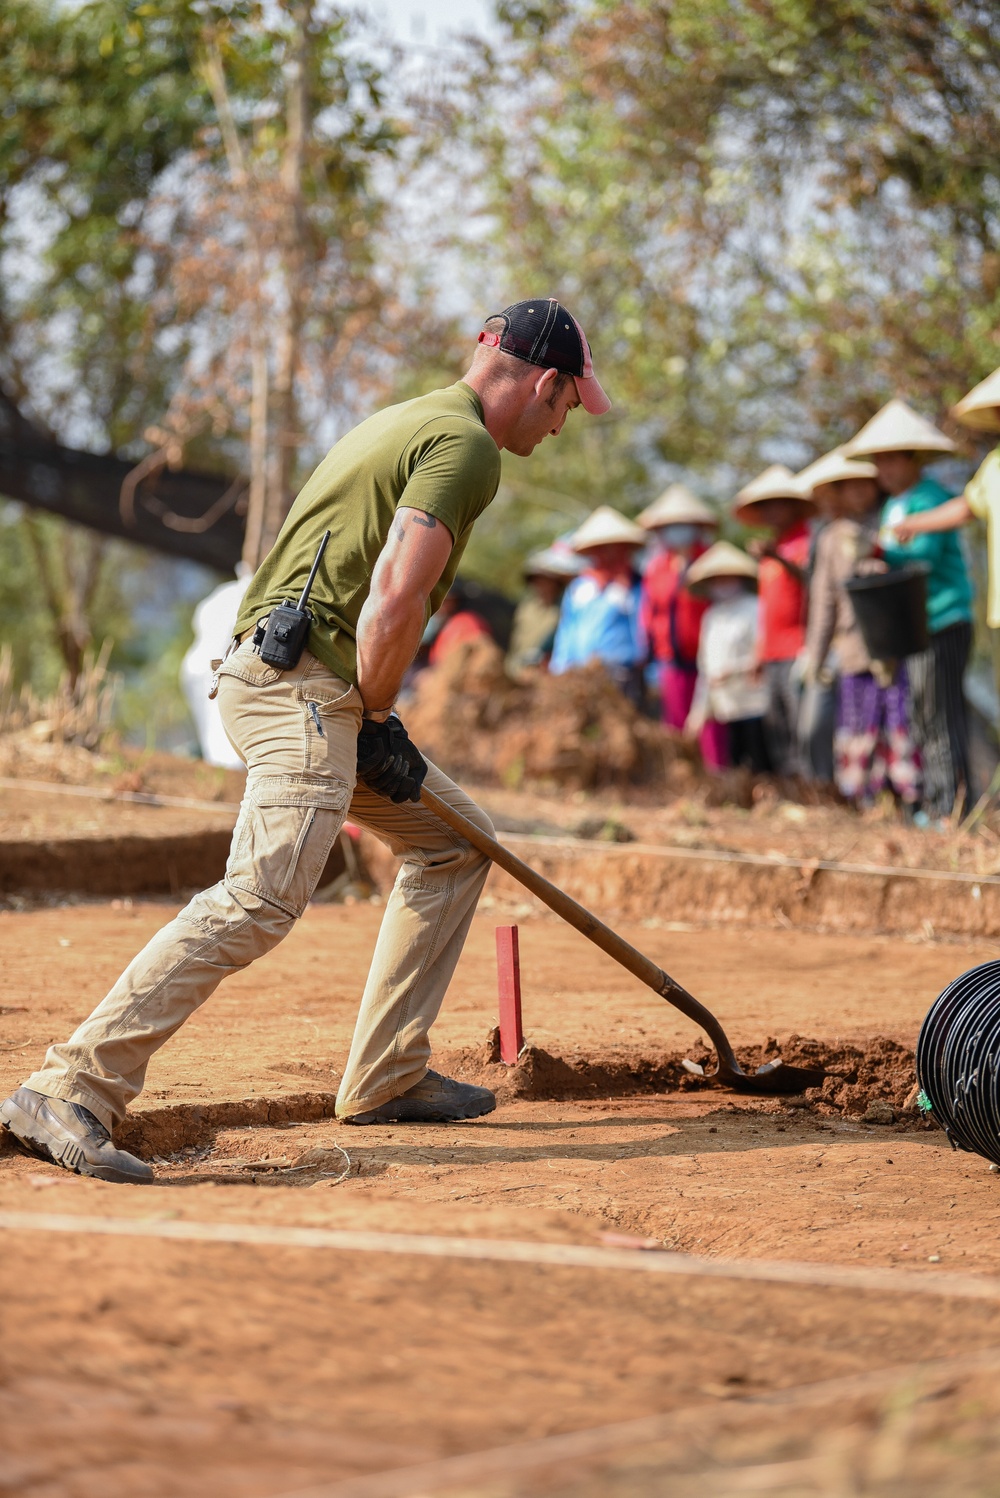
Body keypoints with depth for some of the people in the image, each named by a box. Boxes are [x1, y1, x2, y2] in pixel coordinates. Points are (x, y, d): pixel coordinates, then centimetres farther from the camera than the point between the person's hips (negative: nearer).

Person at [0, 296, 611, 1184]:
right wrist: (377, 719, -8)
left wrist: (370, 722, 15)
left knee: (455, 841, 20)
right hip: (307, 686, -11)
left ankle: (387, 1078, 18)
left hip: (310, 695, 11)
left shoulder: (409, 422, 25)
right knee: (265, 896, -23)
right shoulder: (466, 444, -7)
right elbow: (396, 595, -19)